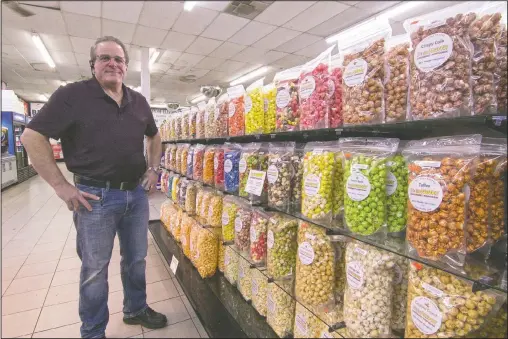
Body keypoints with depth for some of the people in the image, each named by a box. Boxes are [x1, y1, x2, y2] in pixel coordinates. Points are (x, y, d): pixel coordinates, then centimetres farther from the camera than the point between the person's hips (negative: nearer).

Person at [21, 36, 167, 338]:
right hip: (95, 197, -4)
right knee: (94, 269, 11)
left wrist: (154, 169, 12)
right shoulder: (72, 95, -7)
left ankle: (136, 310, 42)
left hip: (137, 193, 5)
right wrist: (60, 185, -11)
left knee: (136, 259, 19)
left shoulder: (138, 101, 8)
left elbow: (154, 136, 22)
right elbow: (33, 137, -8)